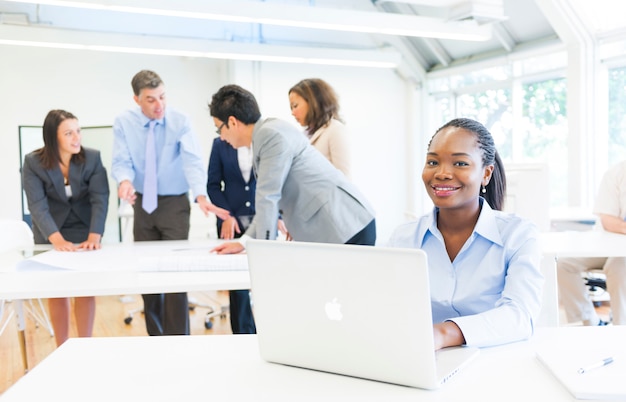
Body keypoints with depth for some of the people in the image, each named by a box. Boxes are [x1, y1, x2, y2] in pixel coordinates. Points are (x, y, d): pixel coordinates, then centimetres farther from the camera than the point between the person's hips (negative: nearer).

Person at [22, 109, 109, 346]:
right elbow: (37, 205, -23)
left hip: (84, 230, 0)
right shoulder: (33, 162, -16)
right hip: (50, 235, 0)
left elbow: (100, 199, -20)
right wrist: (58, 239, -37)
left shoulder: (92, 158, -15)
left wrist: (94, 237, -34)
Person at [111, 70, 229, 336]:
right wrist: (125, 180, -35)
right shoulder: (124, 123, -5)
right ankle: (155, 336, 22)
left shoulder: (180, 121, -12)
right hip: (143, 203, 3)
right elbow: (122, 161, -11)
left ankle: (177, 338, 2)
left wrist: (201, 195, -41)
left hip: (174, 203, -3)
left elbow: (192, 160, -24)